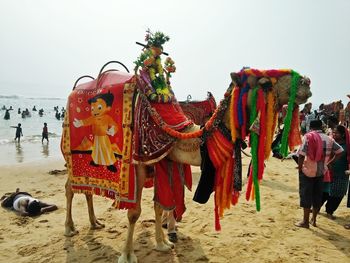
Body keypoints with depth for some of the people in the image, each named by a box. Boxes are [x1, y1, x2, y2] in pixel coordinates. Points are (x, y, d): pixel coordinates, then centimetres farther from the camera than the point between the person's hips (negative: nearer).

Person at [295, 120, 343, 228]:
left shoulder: (308, 137, -12)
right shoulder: (328, 139, 4)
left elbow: (301, 154, -19)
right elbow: (340, 151, 8)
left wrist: (300, 167, -7)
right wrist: (329, 163, 11)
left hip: (308, 171, -5)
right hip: (321, 171, 5)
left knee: (306, 195, 3)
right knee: (317, 195, 14)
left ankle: (305, 221, 10)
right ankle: (313, 220, 26)